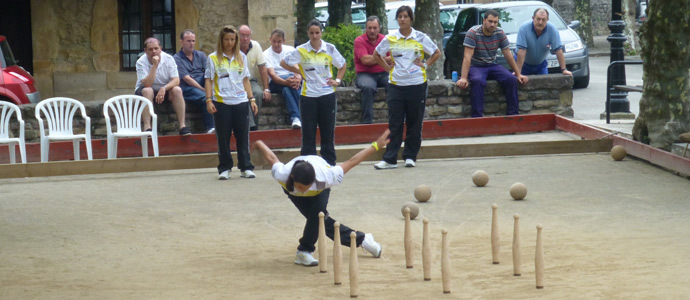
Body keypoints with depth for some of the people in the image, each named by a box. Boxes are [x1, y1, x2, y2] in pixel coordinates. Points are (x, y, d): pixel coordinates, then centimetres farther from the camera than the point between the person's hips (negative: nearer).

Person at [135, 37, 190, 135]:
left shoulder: (168, 59, -10)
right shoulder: (141, 62, -17)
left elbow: (176, 80, -16)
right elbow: (147, 84, -29)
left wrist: (163, 89, -34)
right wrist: (154, 65, -34)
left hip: (165, 90, 2)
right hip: (145, 90, -2)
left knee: (177, 90, -26)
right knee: (147, 91, -35)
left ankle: (182, 126, -27)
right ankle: (147, 127, -40)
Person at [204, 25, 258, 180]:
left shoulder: (241, 57, 12)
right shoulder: (213, 58, 3)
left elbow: (245, 80, 15)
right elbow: (209, 80, 2)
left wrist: (251, 99, 10)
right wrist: (209, 100, -7)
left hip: (241, 102, 2)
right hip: (221, 103, -2)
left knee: (243, 136, 2)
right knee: (223, 137, 1)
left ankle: (246, 167, 9)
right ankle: (224, 168, 9)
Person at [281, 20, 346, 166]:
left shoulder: (330, 49, 1)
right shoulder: (301, 50, -2)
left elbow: (342, 65, 16)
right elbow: (283, 63, 9)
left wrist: (337, 80, 2)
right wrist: (300, 73, 3)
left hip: (327, 94, 1)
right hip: (308, 95, -1)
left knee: (328, 131, 5)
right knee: (308, 132, 1)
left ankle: (330, 163, 12)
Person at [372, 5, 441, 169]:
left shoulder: (420, 38, 1)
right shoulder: (390, 39, 4)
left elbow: (437, 53, 12)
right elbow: (376, 55, 18)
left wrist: (425, 65, 1)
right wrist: (388, 68, 6)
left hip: (417, 84, -1)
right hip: (396, 85, 1)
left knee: (415, 123, 4)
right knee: (394, 123, -1)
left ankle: (410, 156, 13)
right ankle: (390, 159, -1)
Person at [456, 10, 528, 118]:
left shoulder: (500, 33, -2)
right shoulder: (473, 33, -16)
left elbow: (508, 55, 4)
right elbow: (467, 57, -22)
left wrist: (518, 74, 2)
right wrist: (463, 78, -30)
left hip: (492, 66, 5)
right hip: (475, 67, -5)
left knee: (511, 79, -19)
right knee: (478, 81, -38)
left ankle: (513, 113, -11)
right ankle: (477, 116, -35)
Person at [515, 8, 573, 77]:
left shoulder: (552, 29, -19)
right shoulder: (524, 28, -27)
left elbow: (558, 50, -18)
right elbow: (521, 51, -31)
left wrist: (564, 70, -23)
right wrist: (518, 72, -34)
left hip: (541, 64, 3)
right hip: (524, 63, -2)